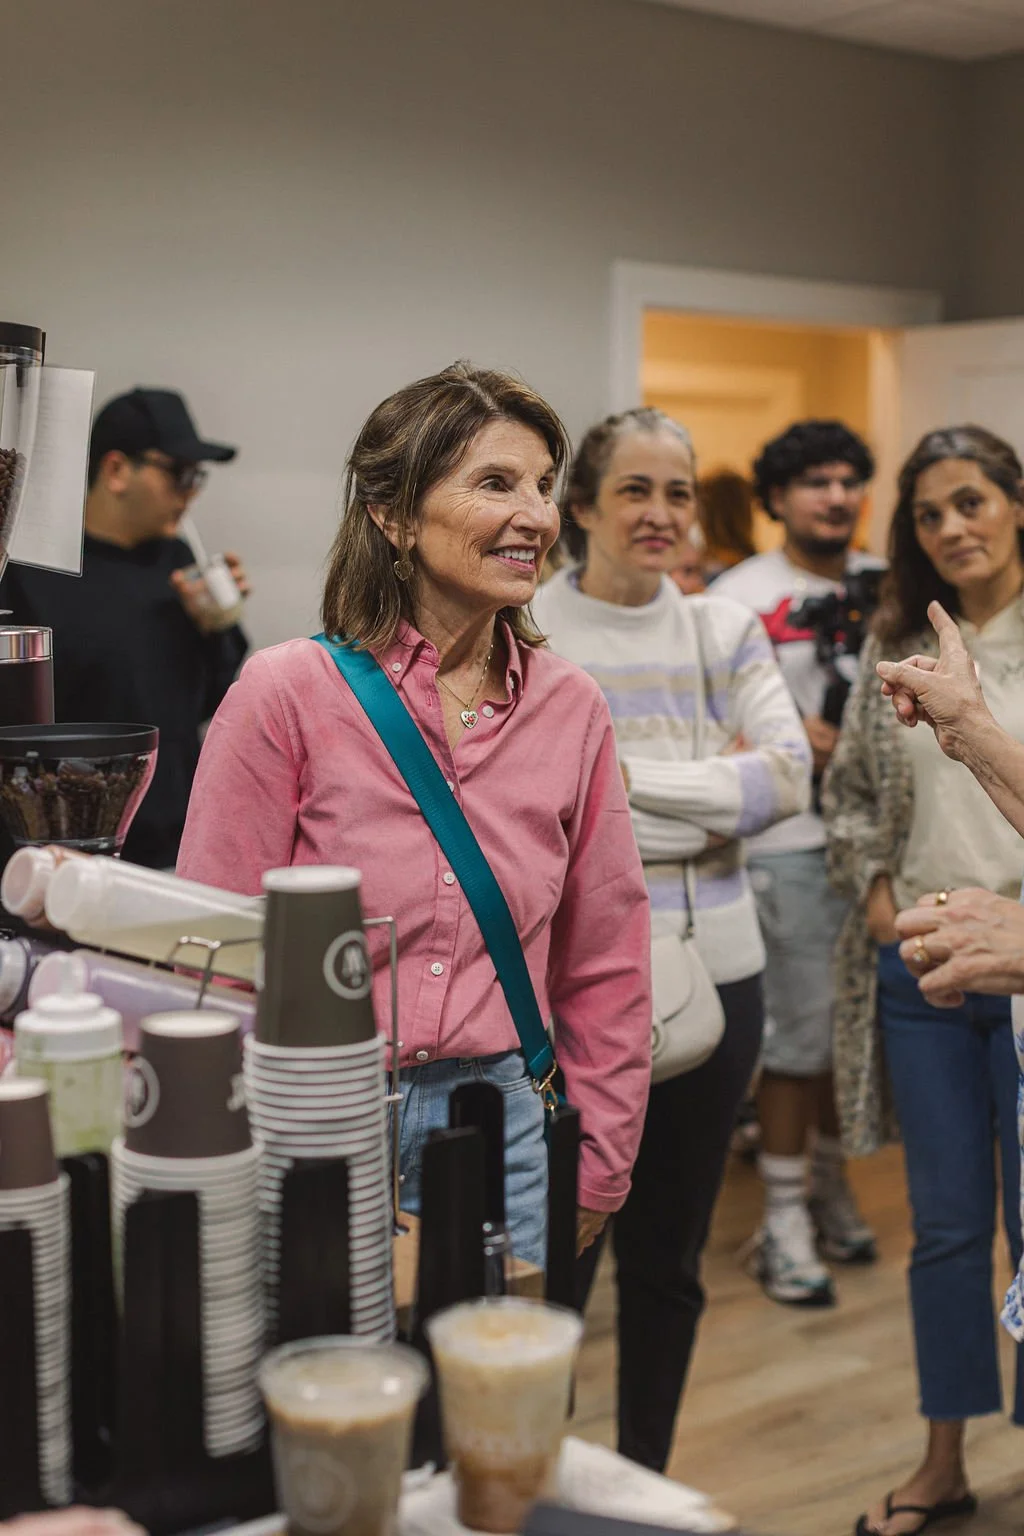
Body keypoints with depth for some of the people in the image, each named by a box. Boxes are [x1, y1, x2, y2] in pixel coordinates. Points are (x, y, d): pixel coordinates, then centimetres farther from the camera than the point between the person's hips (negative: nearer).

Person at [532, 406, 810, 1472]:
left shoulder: (728, 633, 5)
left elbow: (788, 781, -8)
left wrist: (616, 772, -15)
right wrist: (716, 793, -17)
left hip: (711, 975, 4)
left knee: (669, 1258, 16)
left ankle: (645, 1482, 33)